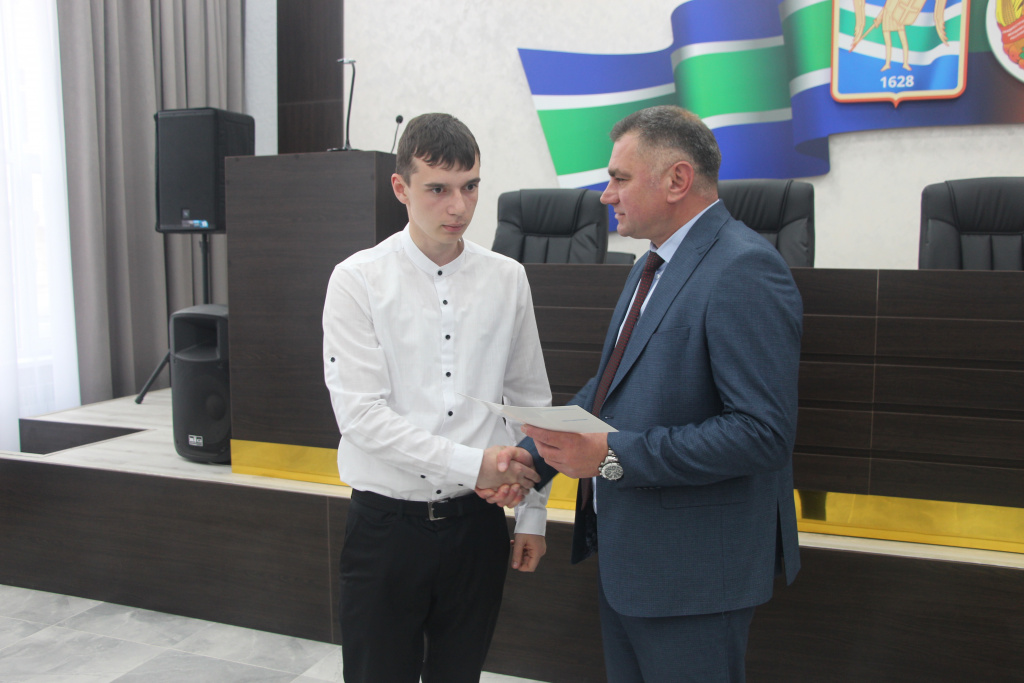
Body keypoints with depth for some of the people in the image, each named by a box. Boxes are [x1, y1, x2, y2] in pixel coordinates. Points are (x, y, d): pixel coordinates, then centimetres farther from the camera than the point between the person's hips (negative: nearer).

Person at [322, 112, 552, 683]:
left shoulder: (507, 279, 2)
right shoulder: (359, 281, -7)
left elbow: (531, 400, 8)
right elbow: (360, 414, -14)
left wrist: (534, 512, 9)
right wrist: (472, 463, -19)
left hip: (477, 522, 3)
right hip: (388, 523, -2)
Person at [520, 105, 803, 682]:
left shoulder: (745, 270, -21)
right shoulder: (654, 265, 11)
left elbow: (763, 432, -27)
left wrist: (615, 456, -28)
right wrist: (533, 454, 2)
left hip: (695, 571, -9)